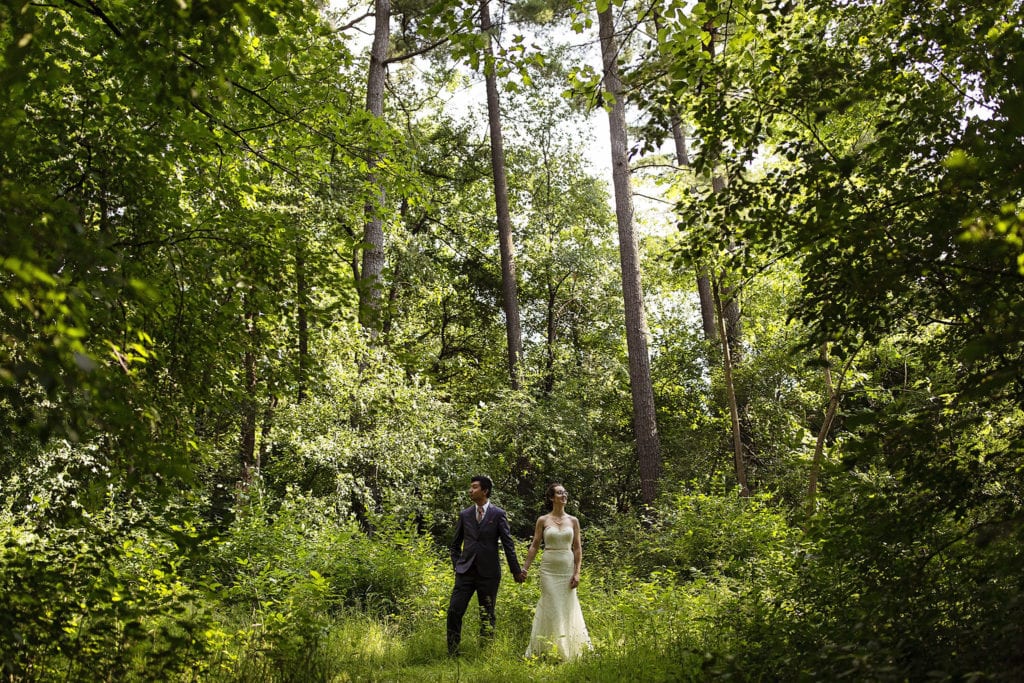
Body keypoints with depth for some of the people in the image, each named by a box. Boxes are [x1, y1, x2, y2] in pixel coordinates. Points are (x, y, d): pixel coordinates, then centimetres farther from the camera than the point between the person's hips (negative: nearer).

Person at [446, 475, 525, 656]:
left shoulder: (498, 514, -1)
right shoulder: (464, 514, 8)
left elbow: (508, 544, 0)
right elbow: (455, 544, 17)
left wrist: (516, 571, 0)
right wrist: (457, 565, 6)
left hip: (488, 572, -2)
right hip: (465, 571, 3)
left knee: (487, 615, 6)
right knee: (454, 611, -5)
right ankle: (452, 653, 5)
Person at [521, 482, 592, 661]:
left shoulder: (573, 521, 5)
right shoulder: (543, 520, 0)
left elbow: (577, 547, 4)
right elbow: (534, 546, 3)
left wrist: (577, 572, -3)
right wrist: (525, 568, -1)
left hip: (567, 569, 2)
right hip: (549, 569, -2)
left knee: (568, 607, 4)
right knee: (551, 608, -3)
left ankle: (569, 649, 16)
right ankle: (551, 649, 8)